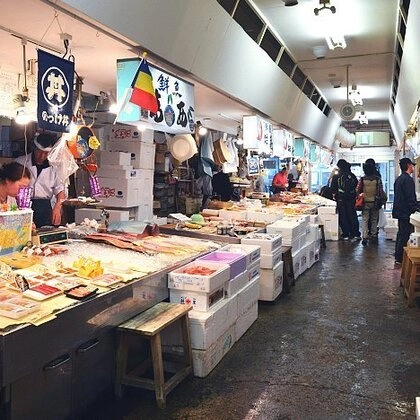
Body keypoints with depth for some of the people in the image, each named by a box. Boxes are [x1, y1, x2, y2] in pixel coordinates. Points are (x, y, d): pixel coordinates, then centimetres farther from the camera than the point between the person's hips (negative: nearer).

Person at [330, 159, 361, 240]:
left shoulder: (336, 177, -8)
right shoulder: (352, 176, 1)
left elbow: (333, 189, -3)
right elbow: (357, 186, 9)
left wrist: (334, 195, 14)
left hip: (341, 199, -3)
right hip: (351, 199, 3)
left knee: (343, 217, 4)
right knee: (353, 216, 9)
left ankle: (346, 234, 5)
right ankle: (356, 234, 11)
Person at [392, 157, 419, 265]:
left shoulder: (399, 179, 14)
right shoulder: (408, 179, -17)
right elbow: (411, 198, -22)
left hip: (400, 211, 10)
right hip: (406, 213, -10)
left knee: (401, 234, 17)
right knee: (404, 236, -4)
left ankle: (398, 256, 24)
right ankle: (400, 259, 0)